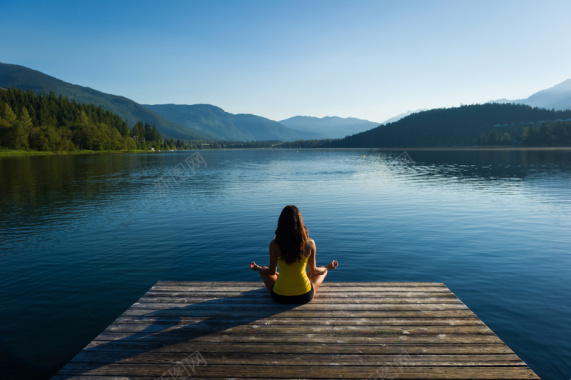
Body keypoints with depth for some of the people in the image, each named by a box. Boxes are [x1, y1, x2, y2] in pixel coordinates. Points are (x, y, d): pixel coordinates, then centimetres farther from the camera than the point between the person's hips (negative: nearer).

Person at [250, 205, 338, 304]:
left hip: (280, 297, 0)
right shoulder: (309, 243, -13)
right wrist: (328, 267, 22)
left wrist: (257, 268, 23)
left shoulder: (274, 244, -13)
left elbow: (272, 272, 1)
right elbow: (313, 271, 1)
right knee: (323, 271, 26)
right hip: (304, 296, 0)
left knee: (264, 270, 28)